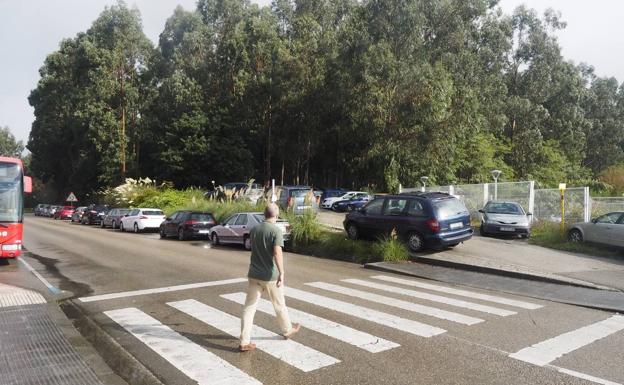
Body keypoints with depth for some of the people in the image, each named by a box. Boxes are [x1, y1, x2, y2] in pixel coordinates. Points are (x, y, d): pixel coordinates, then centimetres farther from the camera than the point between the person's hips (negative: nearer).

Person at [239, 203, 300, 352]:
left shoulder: (254, 230, 4)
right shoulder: (276, 231, -15)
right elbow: (277, 252, -27)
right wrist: (281, 273, -30)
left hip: (254, 274, 5)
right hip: (270, 275, -4)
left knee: (249, 307, 5)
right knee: (279, 305, 16)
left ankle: (244, 342, 3)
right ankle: (287, 330, 36)